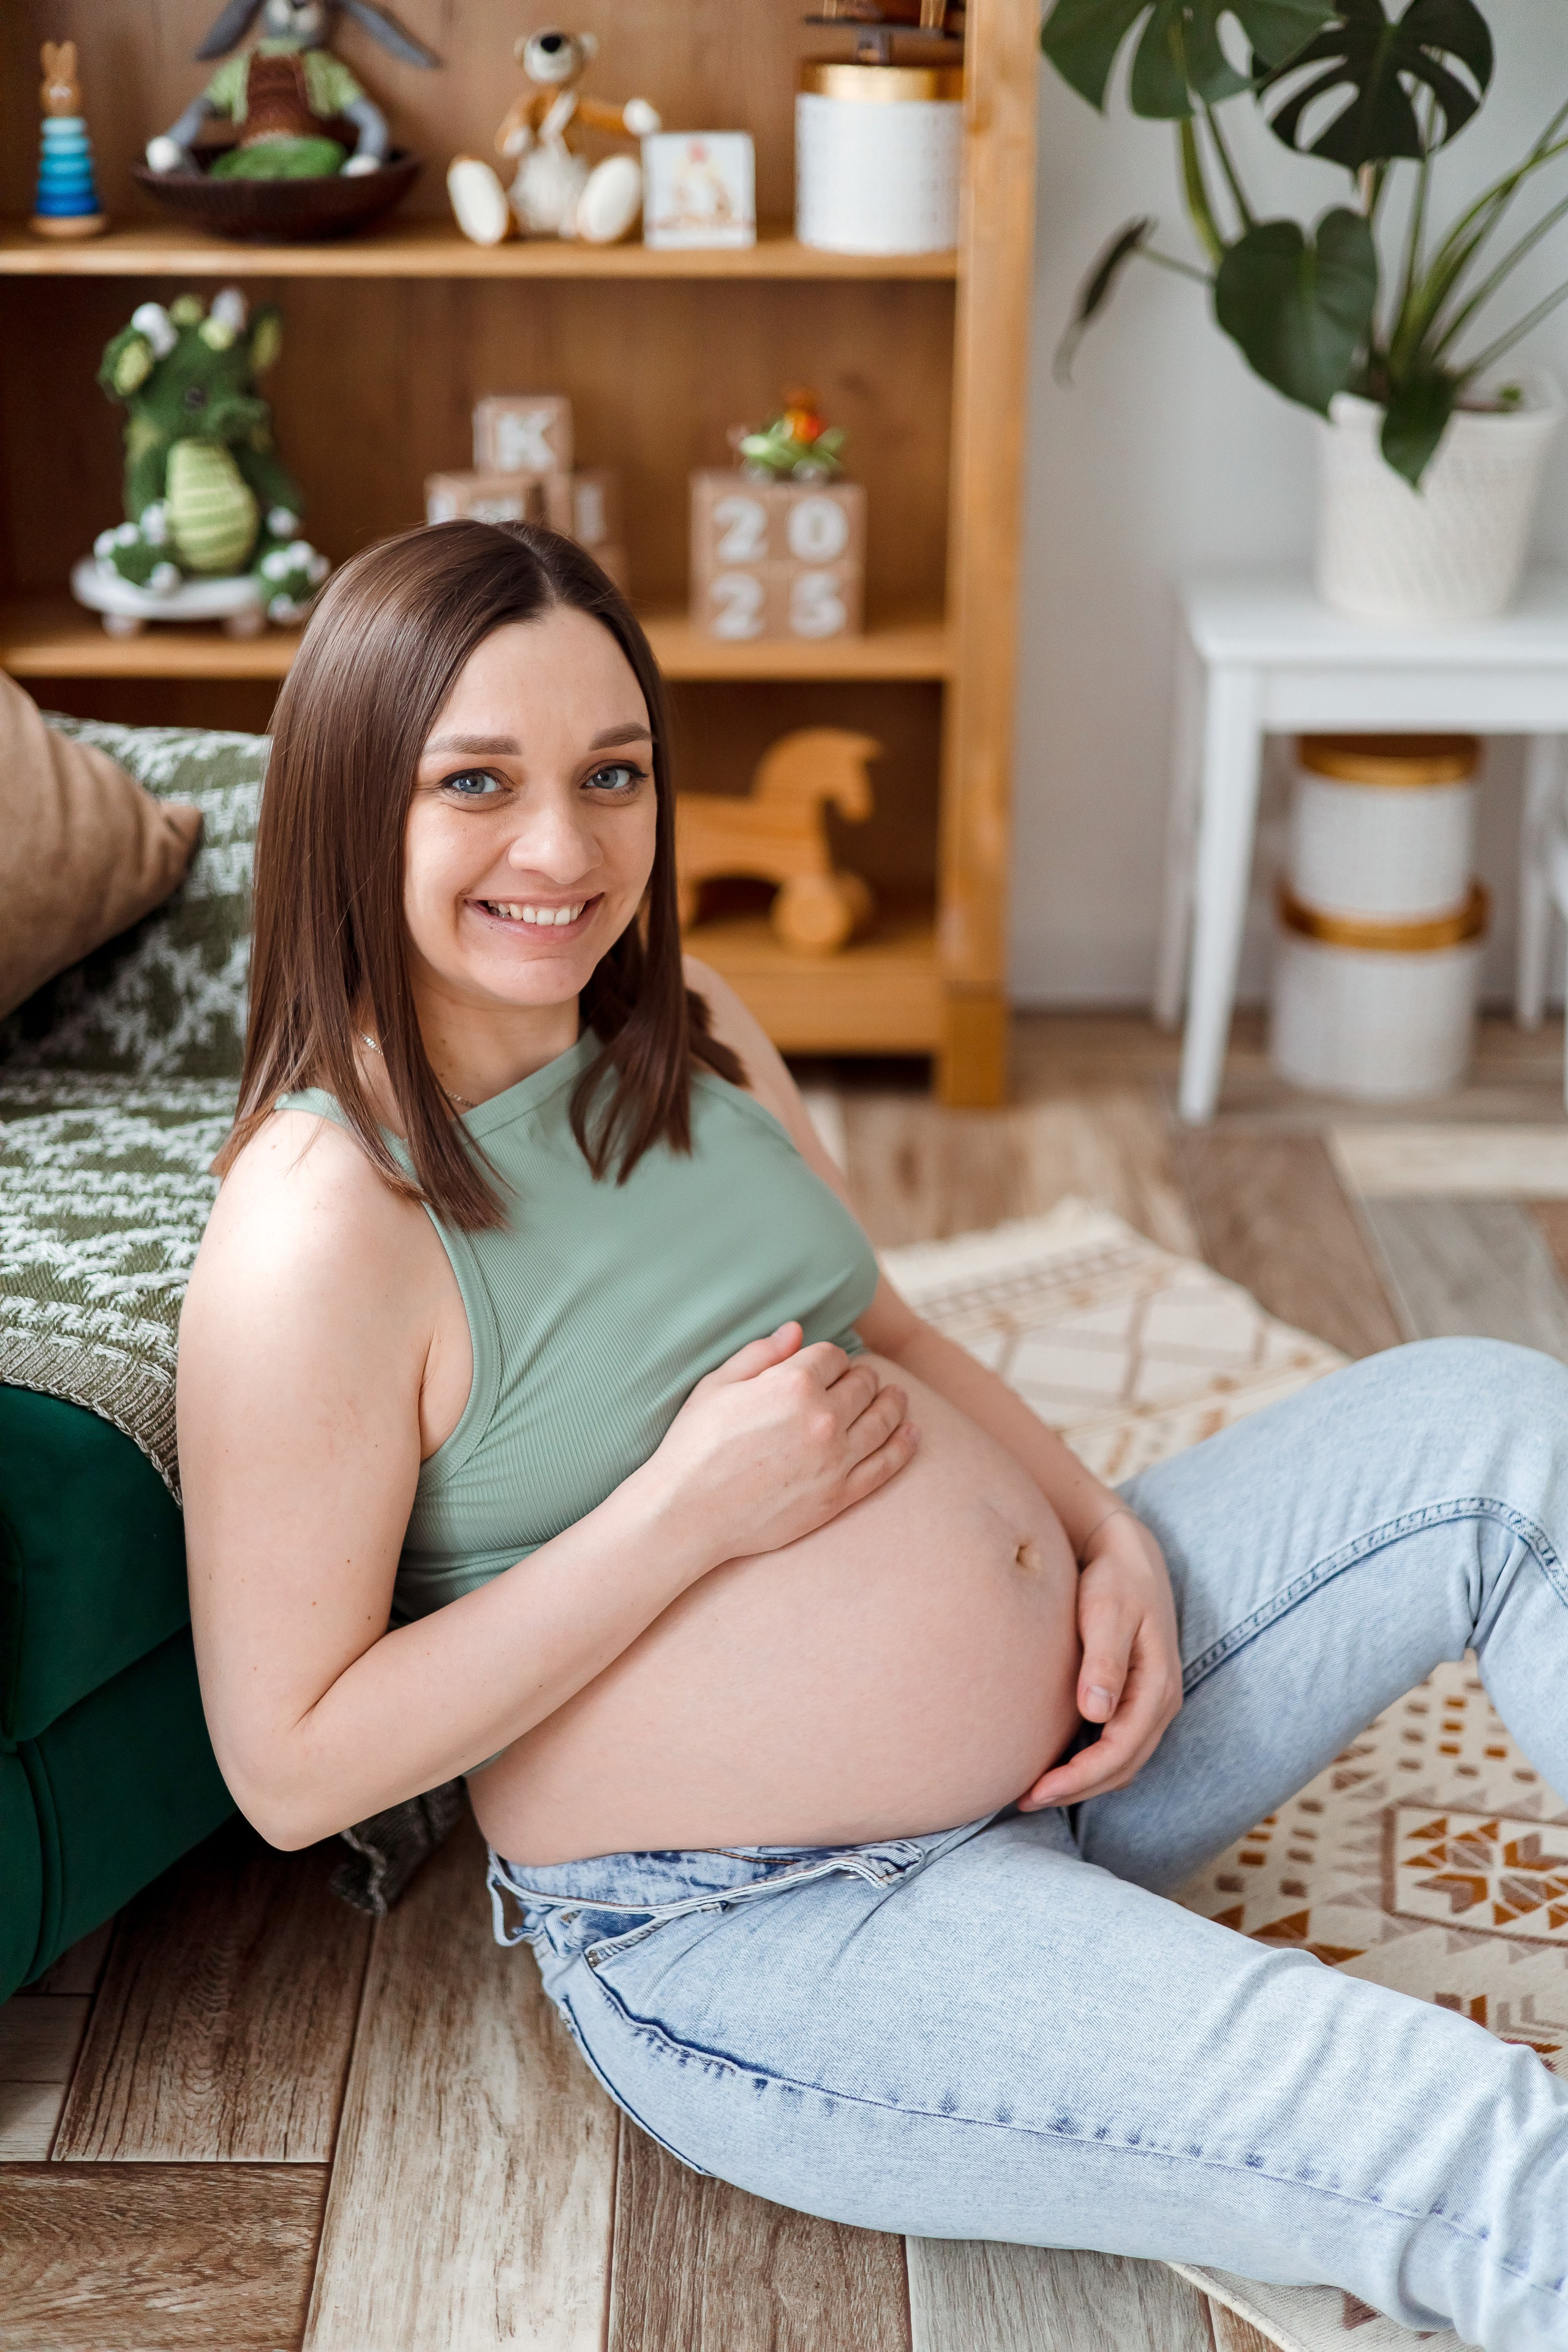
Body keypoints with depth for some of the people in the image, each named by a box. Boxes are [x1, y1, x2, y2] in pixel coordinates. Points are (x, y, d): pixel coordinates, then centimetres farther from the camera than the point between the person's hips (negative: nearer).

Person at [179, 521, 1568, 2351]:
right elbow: (289, 1767, -20)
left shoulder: (690, 1035, 2)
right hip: (746, 1932, -8)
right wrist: (694, 1508, -24)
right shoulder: (320, 1231, -22)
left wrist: (1110, 1534, -2)